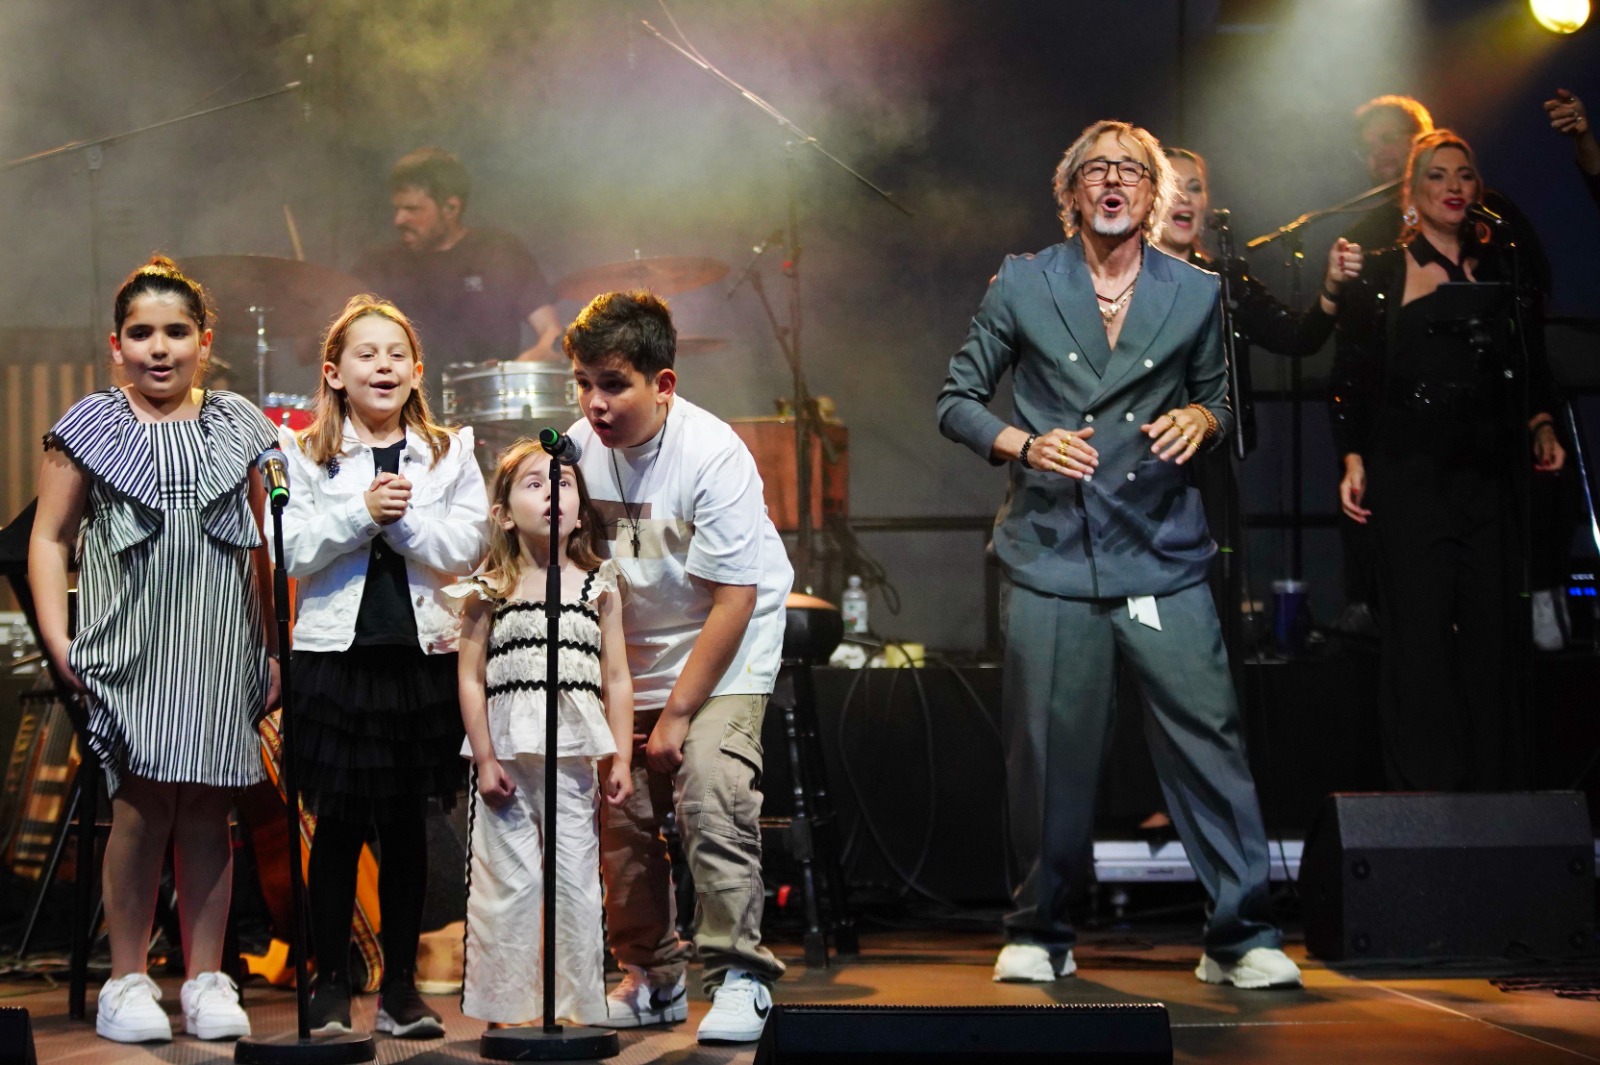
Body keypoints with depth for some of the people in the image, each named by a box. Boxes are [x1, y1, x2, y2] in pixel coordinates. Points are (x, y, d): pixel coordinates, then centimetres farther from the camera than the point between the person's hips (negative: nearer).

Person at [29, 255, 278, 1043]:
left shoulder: (237, 430, 12)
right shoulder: (90, 429, 6)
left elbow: (261, 544, 16)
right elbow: (50, 538, 5)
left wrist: (272, 648, 12)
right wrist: (58, 639, -6)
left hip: (220, 648, 2)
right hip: (130, 644, -2)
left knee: (206, 809, 1)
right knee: (143, 803, -9)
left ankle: (207, 979, 8)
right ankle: (127, 981, 1)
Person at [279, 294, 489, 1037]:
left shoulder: (449, 453, 7)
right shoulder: (306, 456, 4)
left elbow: (463, 551, -2)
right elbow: (293, 554, -6)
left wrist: (403, 517, -15)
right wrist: (362, 512, -16)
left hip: (422, 652, 1)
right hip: (335, 650, -1)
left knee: (406, 827, 6)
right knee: (337, 825, 1)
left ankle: (401, 986, 13)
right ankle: (330, 986, 9)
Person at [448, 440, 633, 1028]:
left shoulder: (599, 588, 7)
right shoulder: (488, 593, 2)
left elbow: (616, 679, 6)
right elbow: (471, 679, 0)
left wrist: (621, 760, 1)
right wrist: (485, 760, -6)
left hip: (575, 759, 1)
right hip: (508, 757, -1)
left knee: (577, 881, 3)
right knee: (510, 884, 1)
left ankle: (580, 1003, 11)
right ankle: (504, 1004, 10)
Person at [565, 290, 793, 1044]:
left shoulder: (712, 456, -23)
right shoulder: (579, 450, -10)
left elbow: (734, 601, -20)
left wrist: (677, 714, -19)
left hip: (724, 652, -5)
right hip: (627, 659, 5)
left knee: (712, 794, -22)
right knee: (622, 808, 1)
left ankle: (739, 974, -16)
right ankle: (650, 975, 17)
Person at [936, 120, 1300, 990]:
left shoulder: (1195, 293, 10)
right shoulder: (1022, 285, 7)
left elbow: (1218, 397, 21)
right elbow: (957, 402, 9)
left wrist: (1201, 419, -3)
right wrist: (1025, 445, -9)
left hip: (1162, 558, 1)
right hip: (1052, 555, -1)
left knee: (1210, 736, -8)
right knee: (1048, 751, -1)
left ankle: (1241, 938, -1)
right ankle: (1038, 935, 15)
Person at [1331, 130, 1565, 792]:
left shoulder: (1500, 270, 13)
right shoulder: (1379, 276, 5)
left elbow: (1531, 368, 19)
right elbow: (1351, 378, 4)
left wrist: (1542, 426, 4)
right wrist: (1353, 460, -3)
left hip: (1488, 472, 3)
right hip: (1408, 475, -3)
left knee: (1488, 629, 1)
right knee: (1419, 631, -8)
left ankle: (1493, 790, 4)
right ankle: (1424, 788, -6)